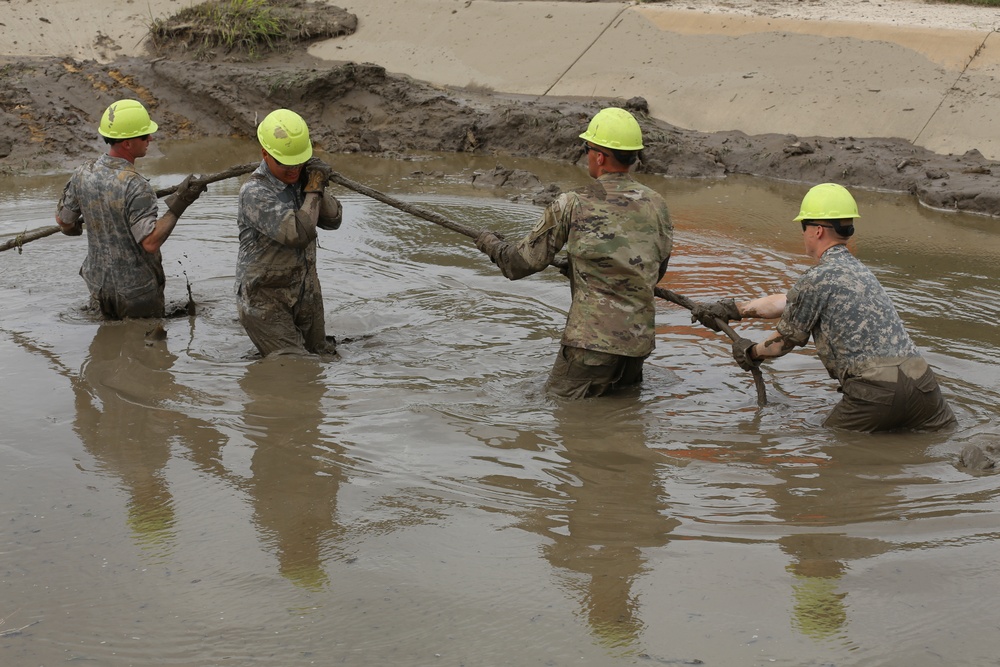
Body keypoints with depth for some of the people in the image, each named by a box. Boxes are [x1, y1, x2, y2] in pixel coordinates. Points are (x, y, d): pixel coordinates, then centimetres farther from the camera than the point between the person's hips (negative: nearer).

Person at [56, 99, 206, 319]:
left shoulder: (82, 175, -7)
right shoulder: (136, 186, -27)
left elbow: (63, 221, 8)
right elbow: (150, 242, -32)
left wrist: (74, 228, 32)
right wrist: (178, 205, -27)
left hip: (98, 284, 6)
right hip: (137, 291, -6)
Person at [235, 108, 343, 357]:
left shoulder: (298, 177, 0)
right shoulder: (255, 192, -23)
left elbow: (333, 220, 2)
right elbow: (297, 234, -32)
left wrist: (316, 187, -16)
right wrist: (314, 190, -20)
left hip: (306, 294, 7)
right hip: (265, 298, -7)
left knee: (324, 358, 18)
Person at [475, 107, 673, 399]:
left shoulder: (572, 206, -9)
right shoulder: (657, 204, 5)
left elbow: (525, 261, 1)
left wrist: (490, 243, 23)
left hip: (593, 337, -5)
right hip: (640, 337, 5)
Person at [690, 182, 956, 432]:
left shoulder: (817, 279, -3)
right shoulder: (858, 270, 25)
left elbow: (787, 340, 12)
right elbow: (785, 301, 32)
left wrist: (752, 352, 32)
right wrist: (729, 309, 38)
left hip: (876, 386, -7)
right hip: (920, 380, 7)